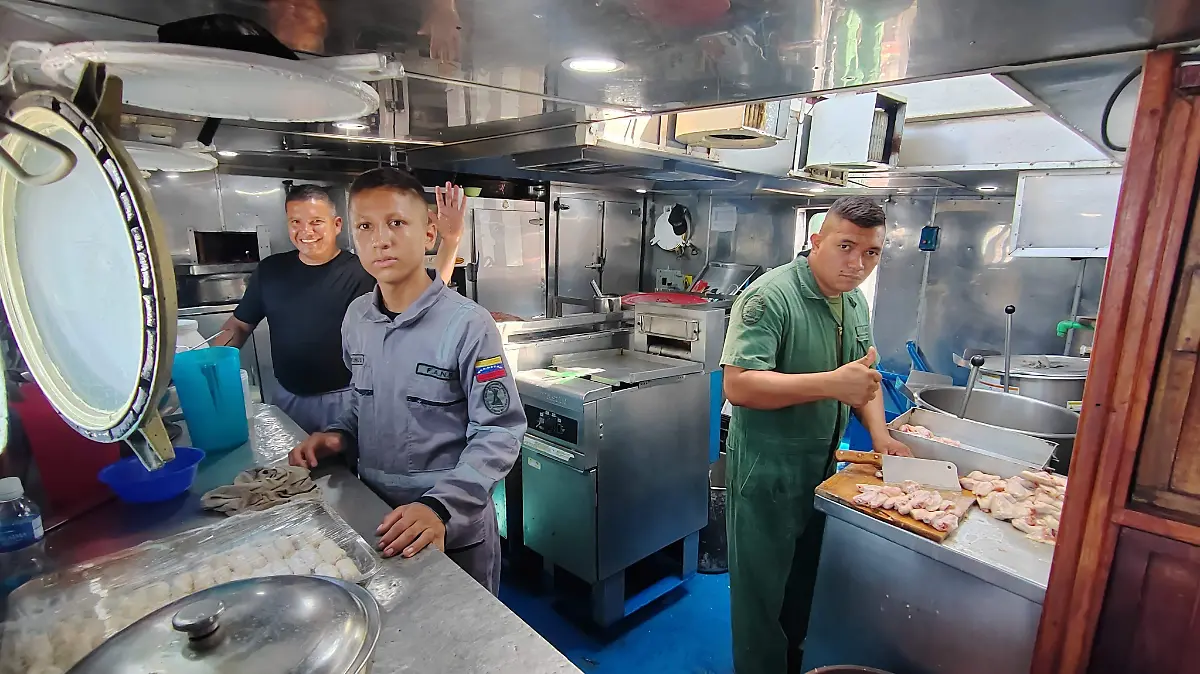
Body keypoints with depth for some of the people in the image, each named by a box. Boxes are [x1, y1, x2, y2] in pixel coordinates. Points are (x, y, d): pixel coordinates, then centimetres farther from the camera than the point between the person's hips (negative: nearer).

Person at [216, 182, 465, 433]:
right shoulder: (270, 270, 2)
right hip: (287, 397, 4)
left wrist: (450, 240, -30)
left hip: (347, 399, -4)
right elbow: (239, 325, 12)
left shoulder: (362, 272, -11)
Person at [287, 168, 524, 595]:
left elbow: (499, 432, -20)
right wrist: (339, 436, -3)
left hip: (454, 528, -5)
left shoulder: (467, 325, -21)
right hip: (374, 517, 5)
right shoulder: (356, 318, -1)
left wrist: (441, 506, -28)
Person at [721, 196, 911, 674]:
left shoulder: (855, 302, 5)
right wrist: (832, 384, -34)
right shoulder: (770, 296, -22)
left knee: (803, 584, 25)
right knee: (763, 592, 9)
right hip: (766, 473, -8)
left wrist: (879, 432, 1)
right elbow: (738, 385, -30)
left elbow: (865, 375, 17)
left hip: (822, 468, 8)